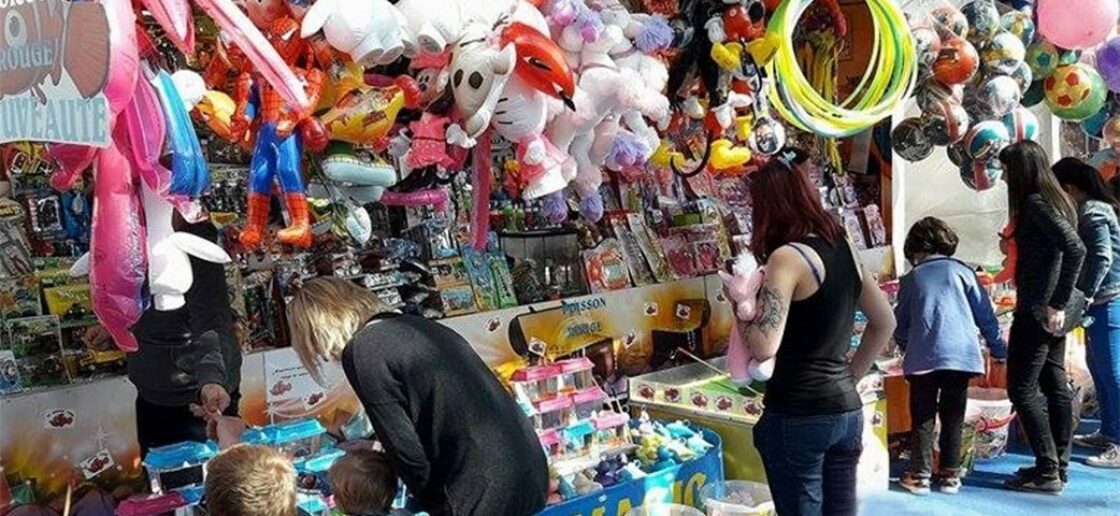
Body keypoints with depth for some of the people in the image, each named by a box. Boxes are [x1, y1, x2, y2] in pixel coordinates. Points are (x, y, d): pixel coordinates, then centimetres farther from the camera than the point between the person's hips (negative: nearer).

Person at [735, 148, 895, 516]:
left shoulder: (788, 256, -15)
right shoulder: (843, 248, 9)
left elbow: (764, 347, -22)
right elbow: (885, 322, 20)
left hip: (799, 413, -7)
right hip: (846, 408, 7)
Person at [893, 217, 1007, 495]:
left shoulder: (912, 278, 9)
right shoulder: (961, 271, 7)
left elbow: (901, 322, 15)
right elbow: (984, 314, 8)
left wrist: (906, 346, 33)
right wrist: (998, 348, 18)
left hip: (923, 357, -1)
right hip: (961, 354, 1)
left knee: (922, 417, 7)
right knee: (953, 417, 11)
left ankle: (920, 475, 6)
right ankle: (950, 474, 15)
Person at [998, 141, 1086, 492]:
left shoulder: (1036, 203, -15)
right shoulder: (1055, 200, 13)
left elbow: (1075, 249, -25)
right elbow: (1063, 249, 13)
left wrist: (1057, 303, -21)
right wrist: (1058, 304, 11)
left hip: (1038, 310, -10)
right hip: (1052, 310, 10)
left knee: (1022, 389, -4)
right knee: (1055, 385, 13)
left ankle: (1047, 472, -1)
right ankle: (1059, 465, 22)